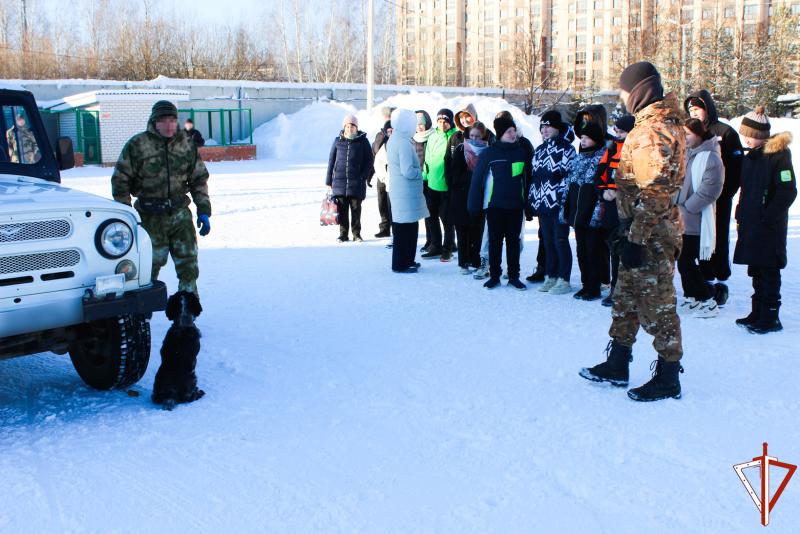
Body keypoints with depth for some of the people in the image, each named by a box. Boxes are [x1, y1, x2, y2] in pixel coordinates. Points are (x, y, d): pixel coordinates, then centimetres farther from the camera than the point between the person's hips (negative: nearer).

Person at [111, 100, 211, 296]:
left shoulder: (187, 144, 5)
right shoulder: (137, 145, -6)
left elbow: (199, 179, 11)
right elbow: (120, 180, -2)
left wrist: (204, 211, 3)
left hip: (180, 213, 3)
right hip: (150, 217, -3)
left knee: (188, 262, 3)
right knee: (150, 264, 2)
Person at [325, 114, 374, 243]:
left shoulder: (363, 141, 1)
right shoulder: (338, 141, 5)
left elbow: (369, 161, 2)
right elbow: (331, 161, 8)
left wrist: (363, 177, -8)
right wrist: (329, 180, 6)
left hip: (356, 182, -1)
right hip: (339, 180, 2)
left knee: (356, 208, 5)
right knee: (342, 209, 4)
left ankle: (356, 234, 15)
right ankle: (343, 234, 13)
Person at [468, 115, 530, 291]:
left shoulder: (521, 153, 6)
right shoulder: (489, 153, -5)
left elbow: (527, 179, 12)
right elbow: (477, 179, -4)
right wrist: (474, 205, -7)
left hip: (516, 206, 3)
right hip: (495, 205, -3)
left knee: (513, 241, 8)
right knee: (495, 241, 5)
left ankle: (514, 276, 16)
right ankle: (494, 276, 14)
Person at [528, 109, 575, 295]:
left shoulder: (566, 148, -5)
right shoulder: (539, 150, 17)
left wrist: (563, 198, -16)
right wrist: (532, 199, 16)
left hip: (558, 203, -7)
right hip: (542, 204, 7)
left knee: (560, 241, -3)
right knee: (548, 241, 12)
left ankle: (563, 280, 4)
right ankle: (550, 277, 21)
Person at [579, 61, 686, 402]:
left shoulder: (652, 130, -19)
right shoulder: (661, 123, 14)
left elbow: (654, 192, -25)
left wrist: (635, 237, -23)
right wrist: (627, 230, 22)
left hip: (651, 235, -11)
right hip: (643, 232, 11)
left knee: (657, 304, -1)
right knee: (626, 298, 18)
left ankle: (668, 378, 11)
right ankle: (617, 364, 30)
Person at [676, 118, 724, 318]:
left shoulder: (711, 158, -14)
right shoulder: (688, 153, 12)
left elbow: (709, 190, -19)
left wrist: (687, 207, -15)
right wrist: (677, 205, 8)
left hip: (696, 221, -8)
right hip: (682, 219, 8)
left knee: (686, 261, -7)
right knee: (684, 260, 14)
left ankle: (708, 302, 2)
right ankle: (692, 297, 26)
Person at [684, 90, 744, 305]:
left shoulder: (725, 132, -3)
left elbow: (736, 167, -7)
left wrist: (725, 194, -13)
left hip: (719, 199, -4)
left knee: (719, 239, 0)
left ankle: (721, 280, 8)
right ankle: (707, 279, 17)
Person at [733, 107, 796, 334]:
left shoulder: (778, 155, -11)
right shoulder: (750, 157, 12)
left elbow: (788, 191, -15)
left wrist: (768, 217, -16)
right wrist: (741, 215, 11)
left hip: (770, 227, -8)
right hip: (751, 225, 8)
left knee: (769, 272, -2)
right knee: (756, 271, 13)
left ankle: (770, 317, 5)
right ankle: (757, 313, 23)